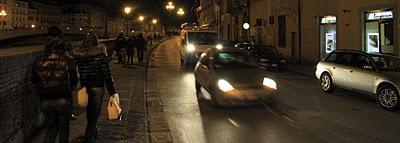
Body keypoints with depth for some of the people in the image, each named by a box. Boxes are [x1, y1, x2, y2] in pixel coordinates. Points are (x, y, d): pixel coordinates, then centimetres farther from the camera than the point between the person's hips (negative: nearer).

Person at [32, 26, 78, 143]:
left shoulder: (38, 62, -4)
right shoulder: (68, 62, -11)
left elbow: (35, 81, 6)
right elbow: (74, 80, -1)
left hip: (46, 101, 2)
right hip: (64, 99, -2)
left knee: (51, 128, 17)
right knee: (64, 127, 15)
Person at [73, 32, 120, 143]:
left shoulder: (78, 56, -2)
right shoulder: (100, 55, -12)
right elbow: (107, 75, -14)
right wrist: (113, 92, -10)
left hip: (84, 88, 4)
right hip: (97, 89, -4)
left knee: (89, 113, 22)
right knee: (94, 115, 4)